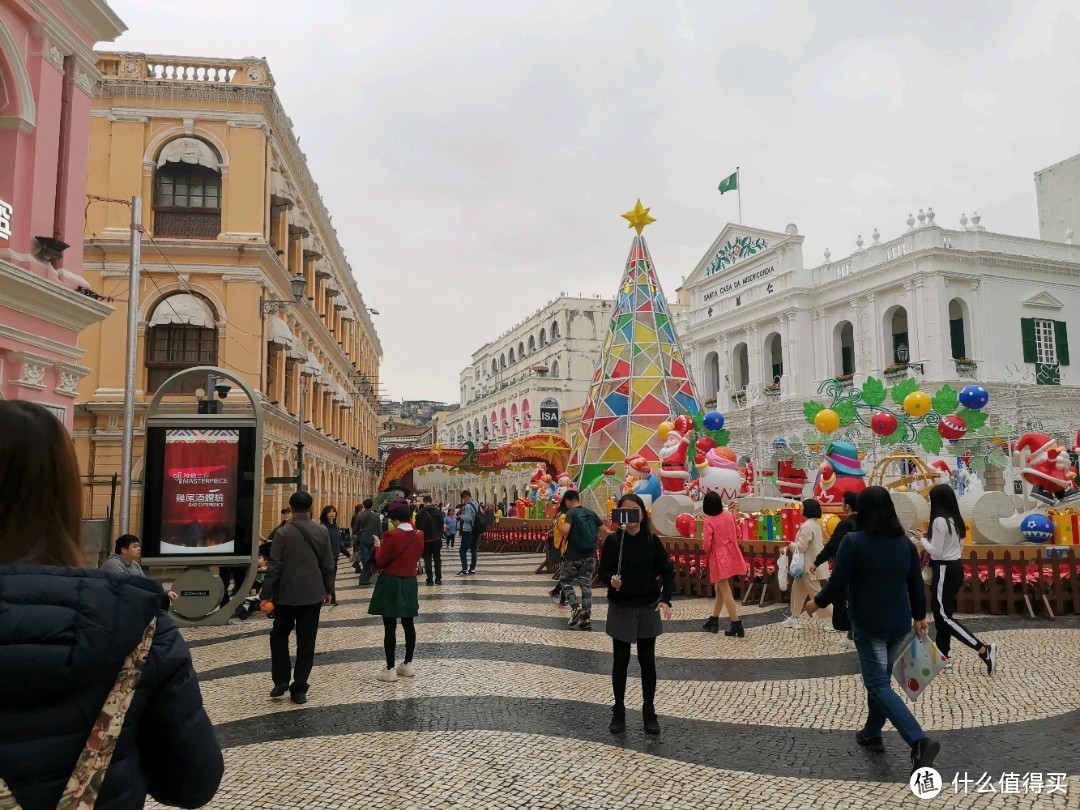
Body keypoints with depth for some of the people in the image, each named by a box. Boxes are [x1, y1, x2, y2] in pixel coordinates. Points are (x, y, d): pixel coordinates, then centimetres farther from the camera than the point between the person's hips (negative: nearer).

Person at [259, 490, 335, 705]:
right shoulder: (322, 531, -2)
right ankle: (299, 689, 9)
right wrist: (328, 590, 14)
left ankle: (281, 680, 10)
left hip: (286, 594, -2)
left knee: (279, 636, 17)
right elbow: (328, 564, 3)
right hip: (313, 595, 2)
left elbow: (274, 567, -10)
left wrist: (266, 594, -2)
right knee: (306, 642, 6)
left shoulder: (283, 533, -11)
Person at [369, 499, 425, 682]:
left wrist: (379, 547, 6)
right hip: (410, 583, 6)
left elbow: (380, 562, -11)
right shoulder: (419, 536, 1)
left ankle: (390, 669, 5)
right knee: (408, 624, 13)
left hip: (391, 584, -6)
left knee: (390, 627, 0)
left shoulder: (391, 535, -17)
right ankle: (408, 664, 22)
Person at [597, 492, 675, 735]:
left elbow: (667, 572, -2)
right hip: (621, 609, -1)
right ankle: (618, 712, 21)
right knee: (620, 661, 8)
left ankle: (649, 713, 21)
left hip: (648, 609, 1)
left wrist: (665, 599, -15)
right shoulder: (612, 540, -7)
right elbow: (603, 572, -6)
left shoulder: (652, 540, -4)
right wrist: (611, 580, -29)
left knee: (647, 661, 8)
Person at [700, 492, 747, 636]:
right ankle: (713, 621, 28)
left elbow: (706, 543, -17)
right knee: (719, 589, 19)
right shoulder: (729, 515, 1)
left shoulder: (709, 522, -16)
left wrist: (708, 553, 3)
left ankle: (736, 625, -3)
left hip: (719, 559, -7)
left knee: (726, 592, -2)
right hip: (731, 556, 7)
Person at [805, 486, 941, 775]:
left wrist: (817, 603, 4)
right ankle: (872, 733, 33)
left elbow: (838, 584, -14)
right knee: (880, 678, 20)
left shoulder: (853, 542, -16)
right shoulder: (905, 543, 1)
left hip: (869, 625, -6)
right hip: (899, 624, 6)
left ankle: (920, 741, -16)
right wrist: (919, 617, 20)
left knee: (879, 685, -2)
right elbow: (916, 584, 7)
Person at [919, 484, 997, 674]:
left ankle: (984, 649, -11)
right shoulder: (956, 520, 10)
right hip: (955, 567, 10)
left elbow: (936, 552, -19)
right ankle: (942, 658, 18)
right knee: (942, 613, 13)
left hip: (944, 570, -10)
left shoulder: (939, 521, -19)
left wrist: (922, 540, -3)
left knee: (943, 616, -7)